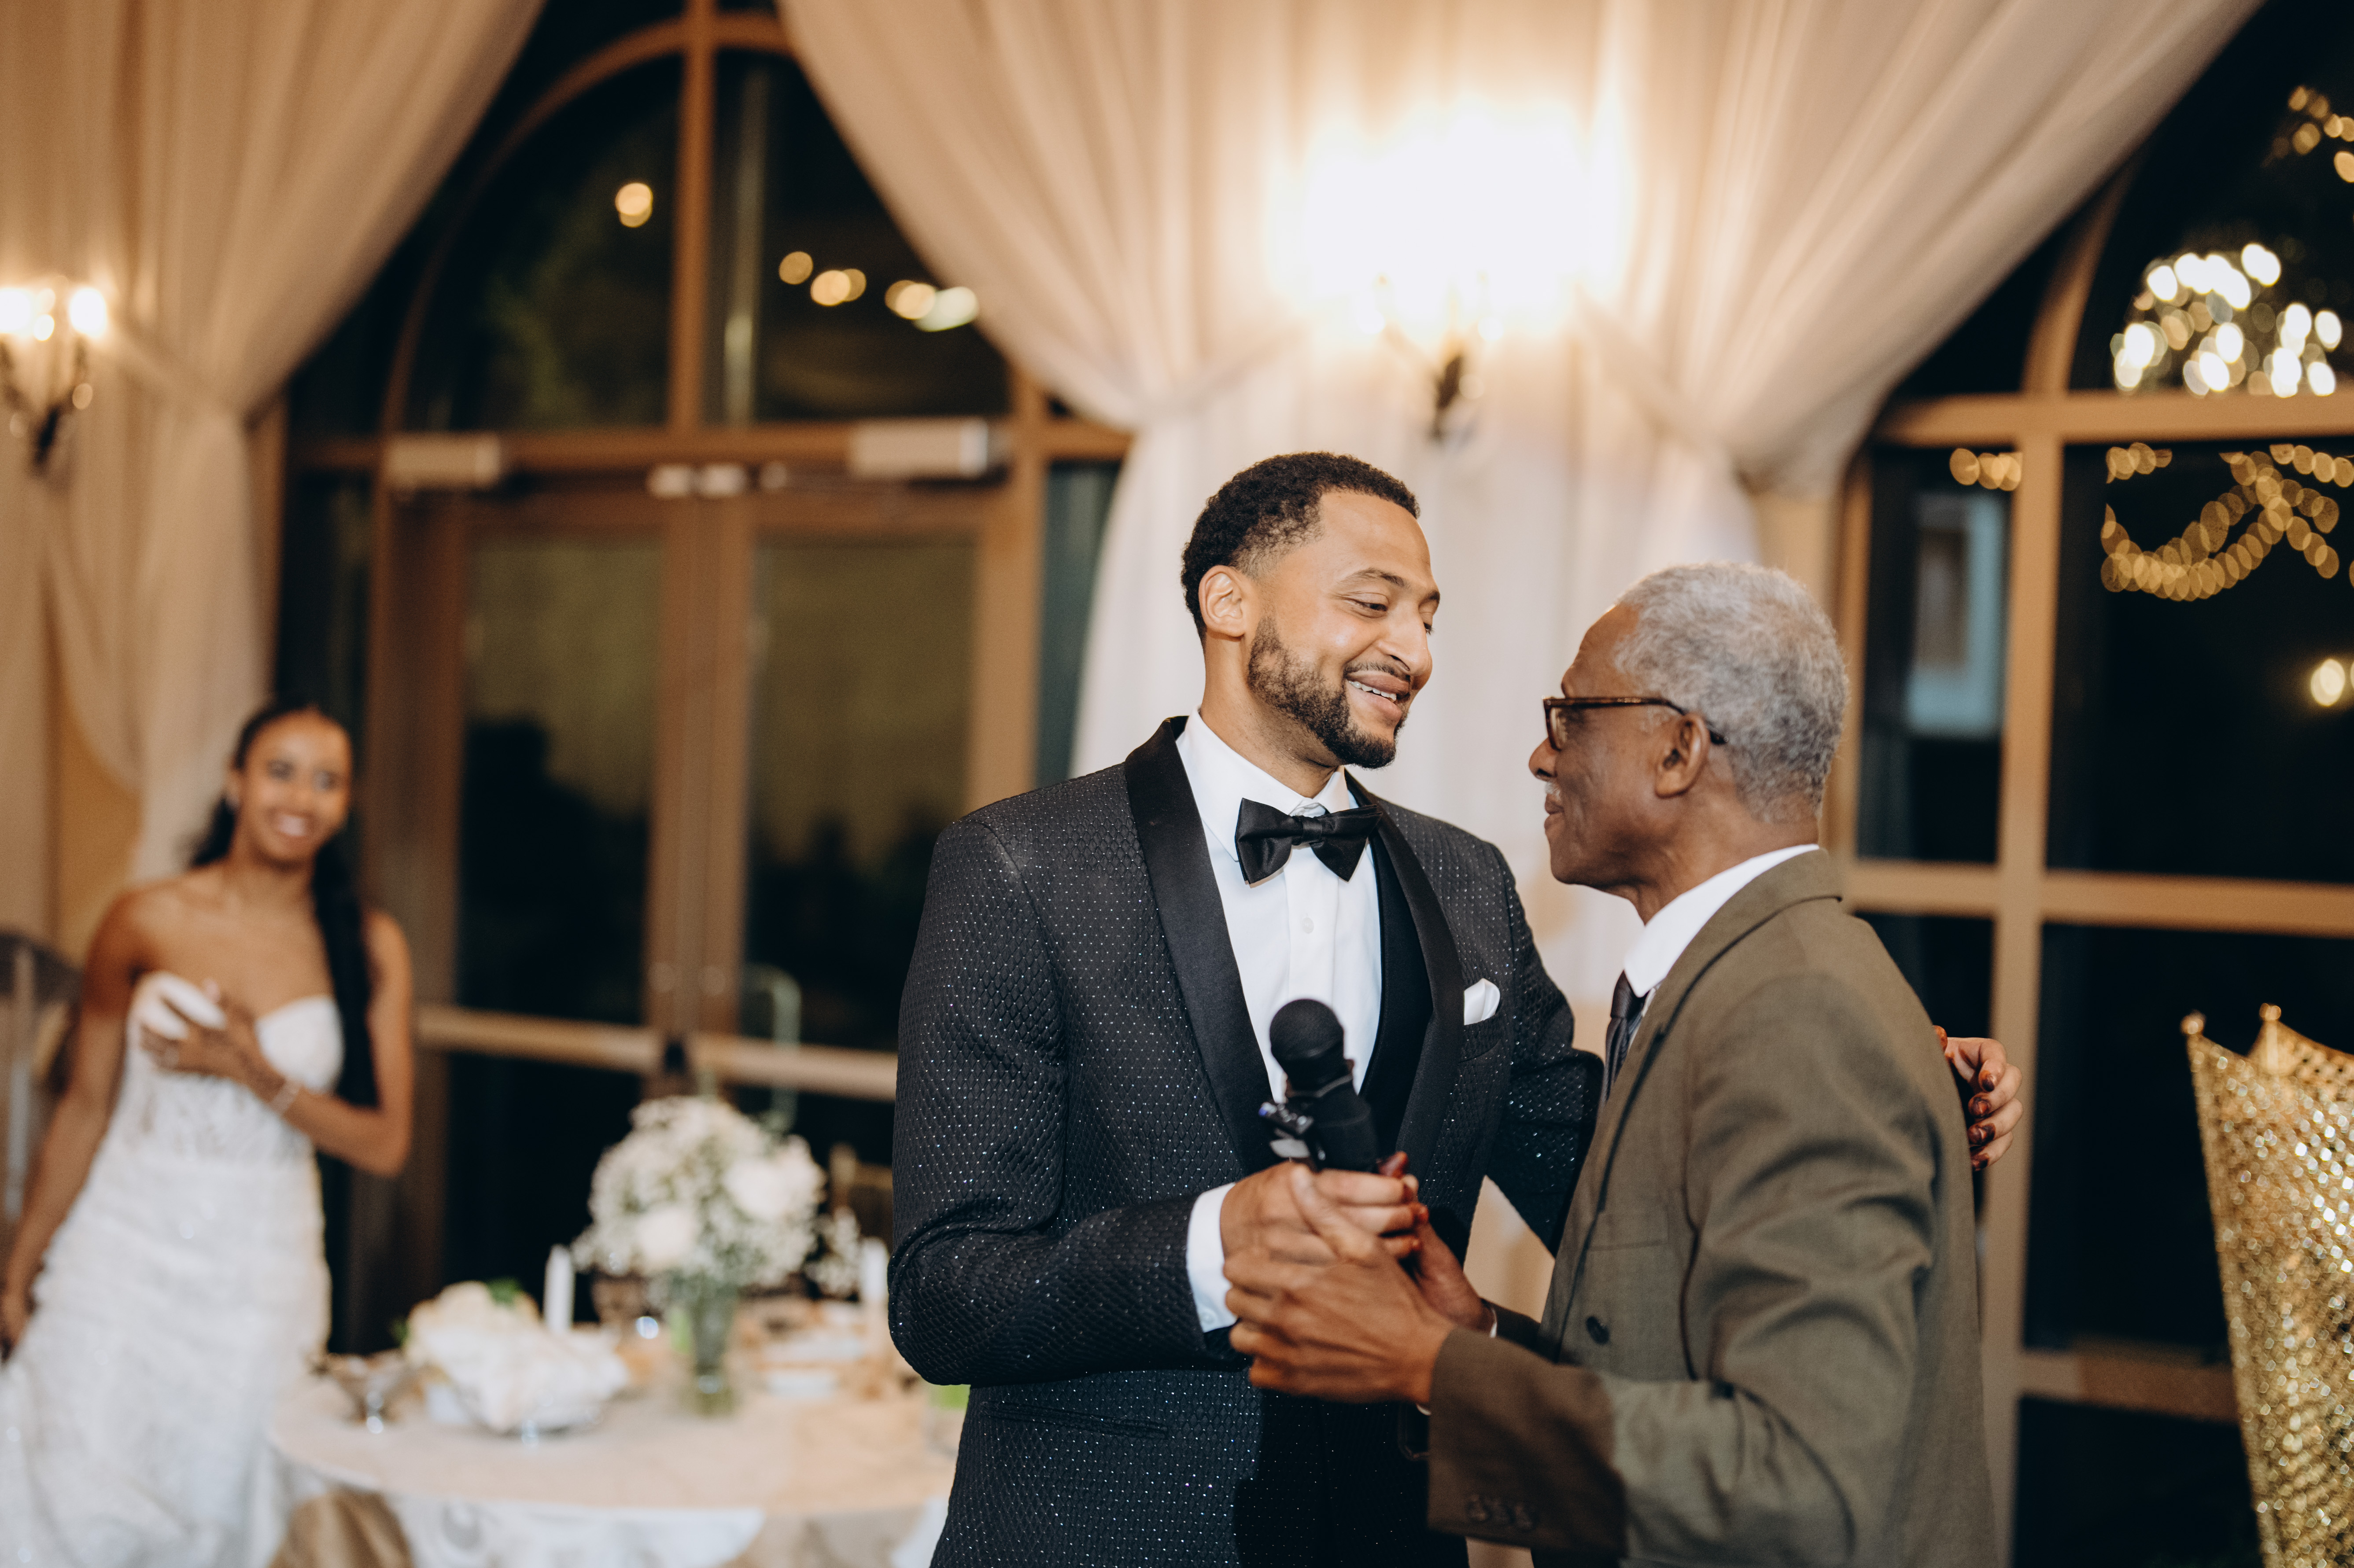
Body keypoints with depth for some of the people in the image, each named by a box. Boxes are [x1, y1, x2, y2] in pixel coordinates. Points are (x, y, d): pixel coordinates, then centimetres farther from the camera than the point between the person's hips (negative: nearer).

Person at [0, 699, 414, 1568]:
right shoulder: (145, 924, -2)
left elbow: (383, 1144, -2)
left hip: (262, 1272, 1)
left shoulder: (369, 945, -1)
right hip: (126, 1252, -1)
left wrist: (255, 1074, -15)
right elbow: (84, 1111, 5)